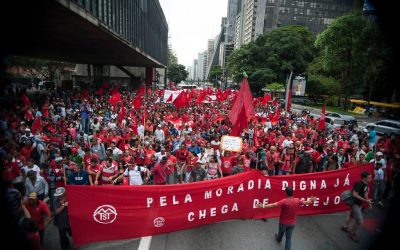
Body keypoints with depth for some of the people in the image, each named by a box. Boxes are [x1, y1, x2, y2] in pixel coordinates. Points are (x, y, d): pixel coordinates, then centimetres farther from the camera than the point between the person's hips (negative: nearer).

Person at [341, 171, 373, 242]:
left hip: (359, 204, 10)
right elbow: (355, 195, -32)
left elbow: (365, 193, 12)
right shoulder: (359, 184, -28)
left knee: (351, 215, 26)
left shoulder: (365, 184, -1)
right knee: (359, 221, -4)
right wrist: (365, 200, -30)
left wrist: (368, 201, -2)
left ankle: (345, 227, 47)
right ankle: (352, 234, 17)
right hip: (355, 203, -9)